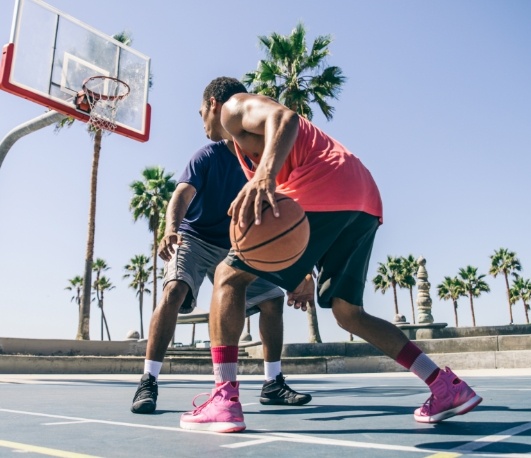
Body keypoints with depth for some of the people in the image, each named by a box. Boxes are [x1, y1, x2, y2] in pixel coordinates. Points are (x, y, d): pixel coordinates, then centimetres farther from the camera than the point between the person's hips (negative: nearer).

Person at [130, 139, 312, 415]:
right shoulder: (209, 155, -12)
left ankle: (273, 384, 8)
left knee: (272, 299, -2)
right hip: (193, 238, -5)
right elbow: (182, 194, -26)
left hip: (231, 247, 6)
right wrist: (171, 229, -47)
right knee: (174, 290, -33)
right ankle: (148, 382, -23)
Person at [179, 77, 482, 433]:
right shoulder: (250, 139, 37)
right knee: (348, 312, 17)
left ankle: (225, 399, -10)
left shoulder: (236, 106, 13)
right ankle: (448, 386, 15)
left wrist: (264, 176, -33)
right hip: (365, 201, 9)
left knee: (229, 276, -1)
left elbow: (285, 118, -13)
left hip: (325, 190, -9)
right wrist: (305, 274, 30)